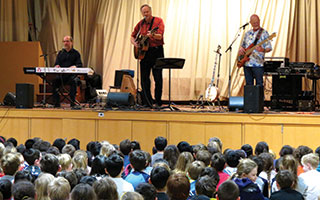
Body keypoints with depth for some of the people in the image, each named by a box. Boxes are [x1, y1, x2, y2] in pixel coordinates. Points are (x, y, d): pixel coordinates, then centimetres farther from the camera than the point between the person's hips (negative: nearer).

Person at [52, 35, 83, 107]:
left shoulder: (76, 53, 11)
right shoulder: (60, 53, 20)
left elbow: (79, 65, 1)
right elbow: (56, 64, 14)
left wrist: (74, 67, -23)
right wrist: (57, 66, -12)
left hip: (72, 75, -2)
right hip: (61, 75, 2)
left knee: (73, 81, -37)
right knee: (54, 80, -29)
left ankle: (73, 102, -30)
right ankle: (56, 103, -25)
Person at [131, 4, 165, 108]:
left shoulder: (158, 21, -5)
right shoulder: (140, 24, 10)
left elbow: (160, 36, -18)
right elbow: (132, 36, 20)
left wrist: (152, 35, -39)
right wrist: (134, 43, -2)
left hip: (156, 51, -5)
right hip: (144, 52, 5)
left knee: (158, 78, -4)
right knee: (144, 78, 3)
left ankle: (158, 102, 3)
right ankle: (147, 102, 10)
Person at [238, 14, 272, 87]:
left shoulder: (264, 33, -2)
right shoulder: (248, 33, 16)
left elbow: (269, 48, -6)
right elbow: (243, 45, 27)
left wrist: (263, 50, -27)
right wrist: (241, 49, 4)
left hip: (258, 64, -5)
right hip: (247, 64, 5)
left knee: (259, 85, -5)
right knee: (248, 85, 7)